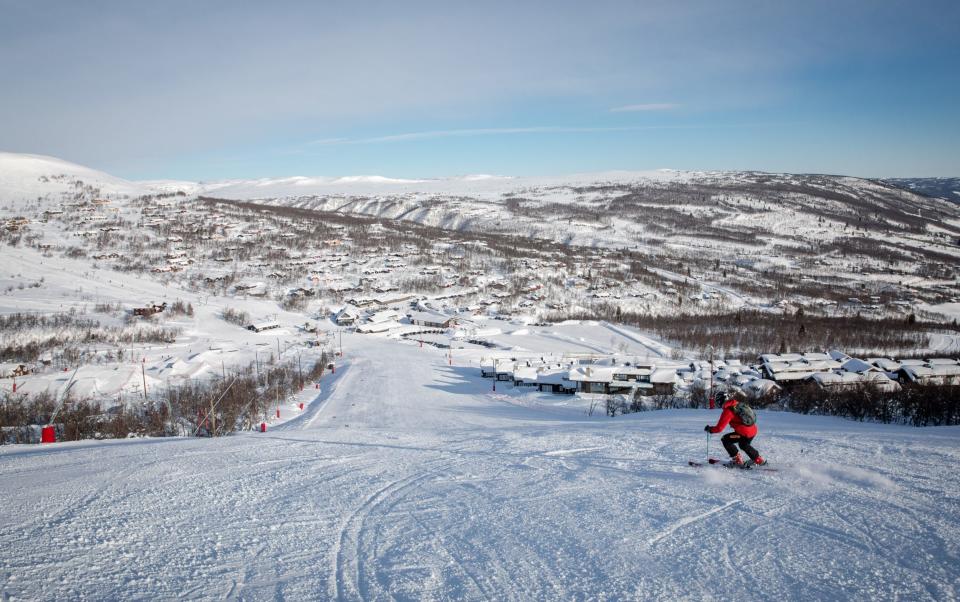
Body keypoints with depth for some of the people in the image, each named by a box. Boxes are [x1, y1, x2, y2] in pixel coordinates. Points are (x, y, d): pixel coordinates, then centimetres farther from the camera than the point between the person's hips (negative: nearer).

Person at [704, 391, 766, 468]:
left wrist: (709, 429, 2)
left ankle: (737, 460, 6)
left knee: (725, 439, 3)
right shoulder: (738, 402, 6)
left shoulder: (727, 411, -14)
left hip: (745, 433, -8)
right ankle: (758, 459, 42)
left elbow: (719, 428, -14)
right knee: (743, 444, 32)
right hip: (754, 430, 8)